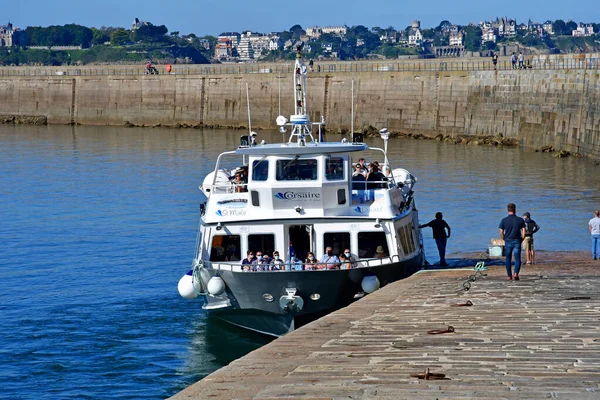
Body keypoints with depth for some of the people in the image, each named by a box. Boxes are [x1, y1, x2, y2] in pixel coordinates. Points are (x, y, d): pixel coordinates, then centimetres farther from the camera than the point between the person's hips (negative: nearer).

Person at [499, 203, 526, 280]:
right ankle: (516, 273, -18)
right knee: (517, 259, 2)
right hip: (517, 242, -1)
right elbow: (523, 232, -4)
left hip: (508, 242, 1)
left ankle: (509, 276, 13)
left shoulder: (504, 220, -2)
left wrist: (504, 239, 11)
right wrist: (521, 240, 10)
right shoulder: (520, 220, -2)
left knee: (508, 259, 11)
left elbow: (501, 233, -4)